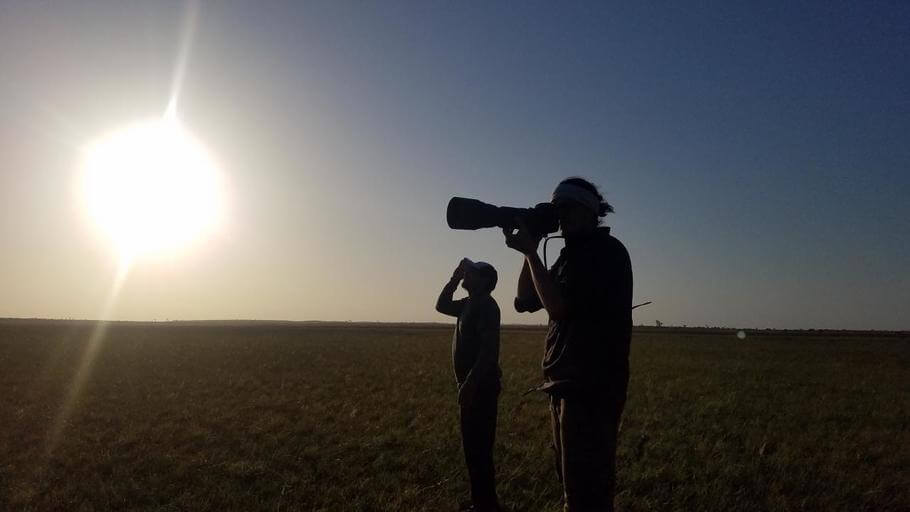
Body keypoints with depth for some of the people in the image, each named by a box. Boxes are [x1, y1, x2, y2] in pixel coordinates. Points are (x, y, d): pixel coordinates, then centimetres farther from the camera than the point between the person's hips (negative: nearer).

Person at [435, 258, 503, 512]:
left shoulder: (485, 305, -15)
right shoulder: (470, 304, 15)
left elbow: (489, 349, -23)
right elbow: (441, 305, 27)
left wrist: (469, 384, -25)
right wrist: (455, 277, 16)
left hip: (479, 386, -10)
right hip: (472, 385, 10)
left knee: (478, 447, -5)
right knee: (473, 446, 15)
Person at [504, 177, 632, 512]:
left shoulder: (606, 251, -11)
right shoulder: (574, 253, 16)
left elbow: (559, 306, -21)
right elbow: (524, 302, 13)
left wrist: (531, 252, -14)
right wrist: (529, 251, 3)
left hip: (592, 387, -10)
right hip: (568, 385, 10)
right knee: (573, 482, 20)